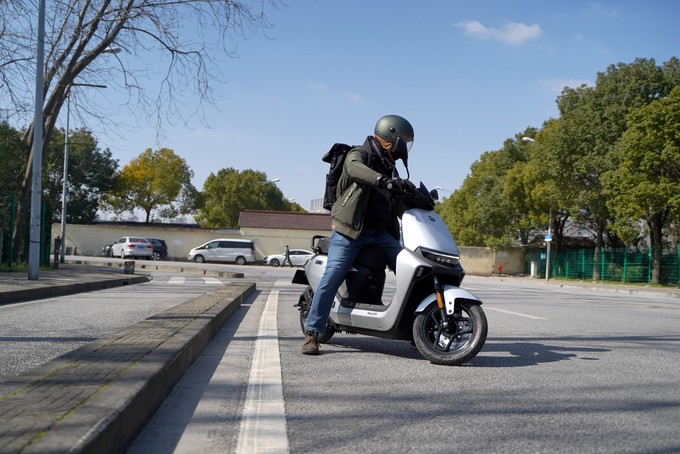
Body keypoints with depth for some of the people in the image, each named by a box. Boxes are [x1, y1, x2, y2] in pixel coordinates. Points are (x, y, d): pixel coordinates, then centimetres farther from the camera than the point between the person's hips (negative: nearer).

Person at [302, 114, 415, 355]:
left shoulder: (389, 167, 23)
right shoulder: (359, 154, -1)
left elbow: (400, 201, 31)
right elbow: (354, 168, -28)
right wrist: (384, 180, -43)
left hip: (381, 233, 7)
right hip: (351, 230, -7)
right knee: (332, 276, -17)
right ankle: (312, 332, -10)